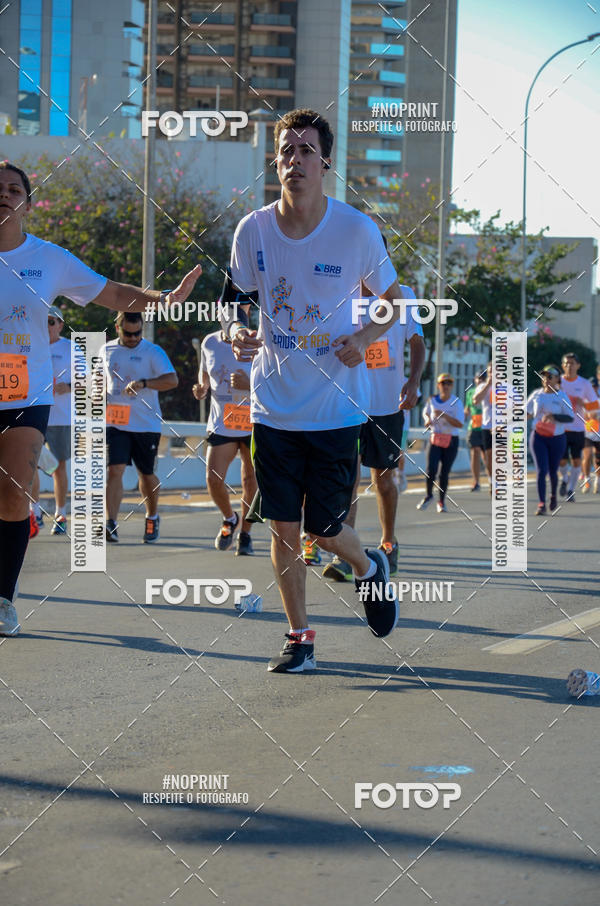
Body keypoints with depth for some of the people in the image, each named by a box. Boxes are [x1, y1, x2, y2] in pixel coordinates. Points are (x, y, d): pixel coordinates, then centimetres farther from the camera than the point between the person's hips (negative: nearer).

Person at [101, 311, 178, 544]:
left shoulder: (153, 351, -2)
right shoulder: (107, 350, 10)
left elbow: (172, 380, -13)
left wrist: (143, 383, -26)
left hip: (146, 424, -1)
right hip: (115, 423, 1)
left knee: (147, 474, 10)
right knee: (115, 470, -13)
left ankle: (152, 517, 33)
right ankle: (110, 524, -18)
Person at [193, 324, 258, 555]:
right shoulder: (210, 343, 1)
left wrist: (249, 385, -27)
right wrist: (201, 388, -2)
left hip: (253, 424, -2)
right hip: (221, 424, 2)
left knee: (250, 481, 8)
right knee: (213, 479, -10)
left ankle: (245, 534, 25)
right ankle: (229, 519, 20)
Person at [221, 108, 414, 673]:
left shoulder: (357, 230, -8)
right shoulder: (253, 230, -3)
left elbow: (393, 300, 5)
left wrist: (364, 338, -15)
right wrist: (236, 331, -12)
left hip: (337, 407, -2)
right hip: (273, 406, 2)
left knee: (324, 529, -1)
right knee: (284, 528, 3)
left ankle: (369, 568, 33)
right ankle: (299, 638, 18)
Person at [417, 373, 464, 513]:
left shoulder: (456, 402, -7)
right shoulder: (432, 400, 3)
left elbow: (460, 424, -16)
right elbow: (425, 412, 23)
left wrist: (444, 415, -26)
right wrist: (427, 419, 0)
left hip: (451, 441, -1)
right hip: (435, 439, 1)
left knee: (445, 472, 1)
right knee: (431, 469, -12)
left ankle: (442, 501, 18)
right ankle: (428, 495, 14)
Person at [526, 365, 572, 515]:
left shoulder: (562, 396, -6)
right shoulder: (536, 394, 3)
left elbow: (570, 417, -15)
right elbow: (526, 411, 17)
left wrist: (553, 416, -29)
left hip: (557, 438, -1)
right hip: (538, 437, 1)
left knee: (553, 471, 11)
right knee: (542, 470, -11)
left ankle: (553, 495, 40)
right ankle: (542, 504, -11)